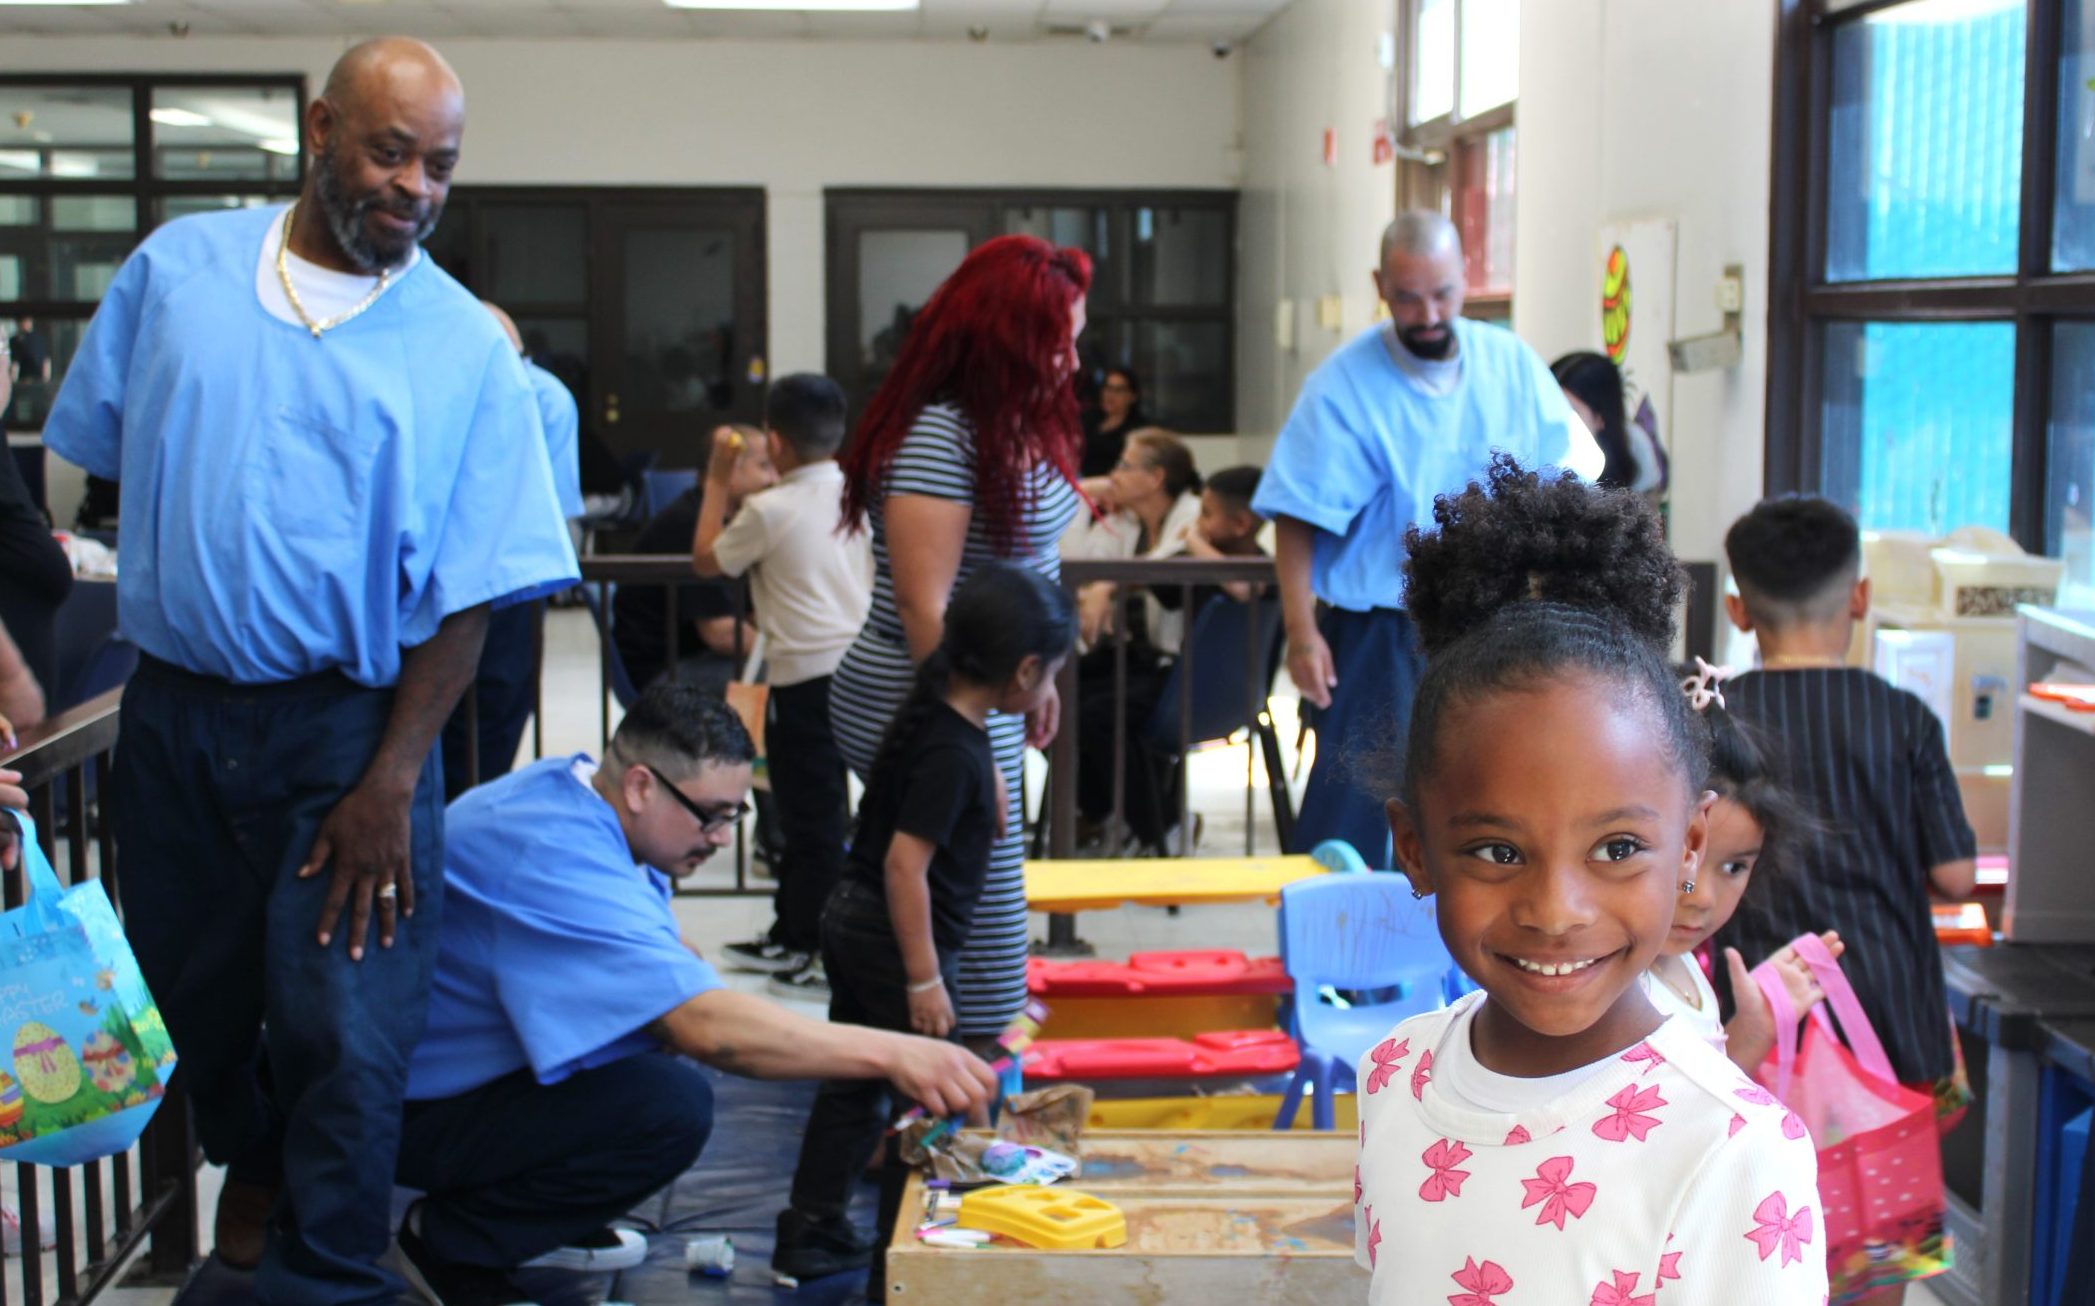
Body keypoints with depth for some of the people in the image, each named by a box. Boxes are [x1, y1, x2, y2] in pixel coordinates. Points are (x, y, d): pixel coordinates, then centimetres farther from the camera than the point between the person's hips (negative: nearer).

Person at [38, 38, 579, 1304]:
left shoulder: (467, 349, -4)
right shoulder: (177, 270, 3)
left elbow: (469, 594, -6)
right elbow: (99, 456, 12)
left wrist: (391, 783, -11)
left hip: (350, 728, -3)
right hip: (172, 713, 3)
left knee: (347, 1040, -4)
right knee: (195, 996, 19)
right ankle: (252, 1163, 48)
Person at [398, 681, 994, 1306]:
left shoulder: (574, 787, 1)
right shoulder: (559, 858, -31)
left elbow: (678, 960, 10)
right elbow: (706, 1028, -38)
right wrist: (892, 1054, -37)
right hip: (414, 1107, -10)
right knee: (672, 1107, -25)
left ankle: (537, 1218, 14)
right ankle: (450, 1242, -7)